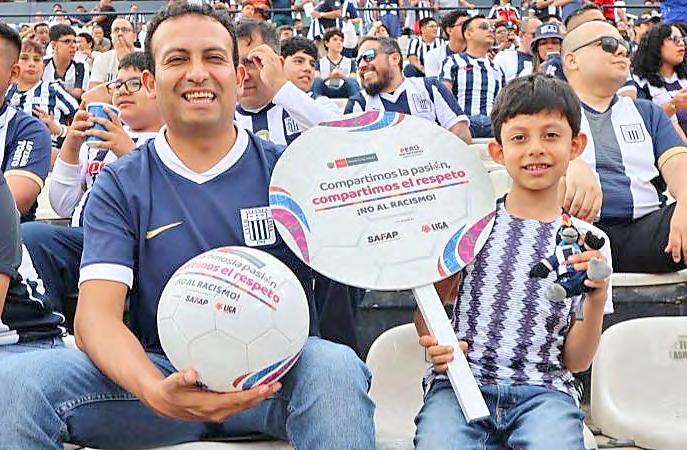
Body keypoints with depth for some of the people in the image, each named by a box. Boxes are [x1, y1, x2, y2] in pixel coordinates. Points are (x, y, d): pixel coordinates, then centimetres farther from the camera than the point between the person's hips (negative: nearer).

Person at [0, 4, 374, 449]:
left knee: (335, 367, -35)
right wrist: (156, 391, -29)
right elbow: (97, 315, -8)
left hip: (278, 375, -1)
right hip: (164, 374, 1)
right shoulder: (120, 186, 4)